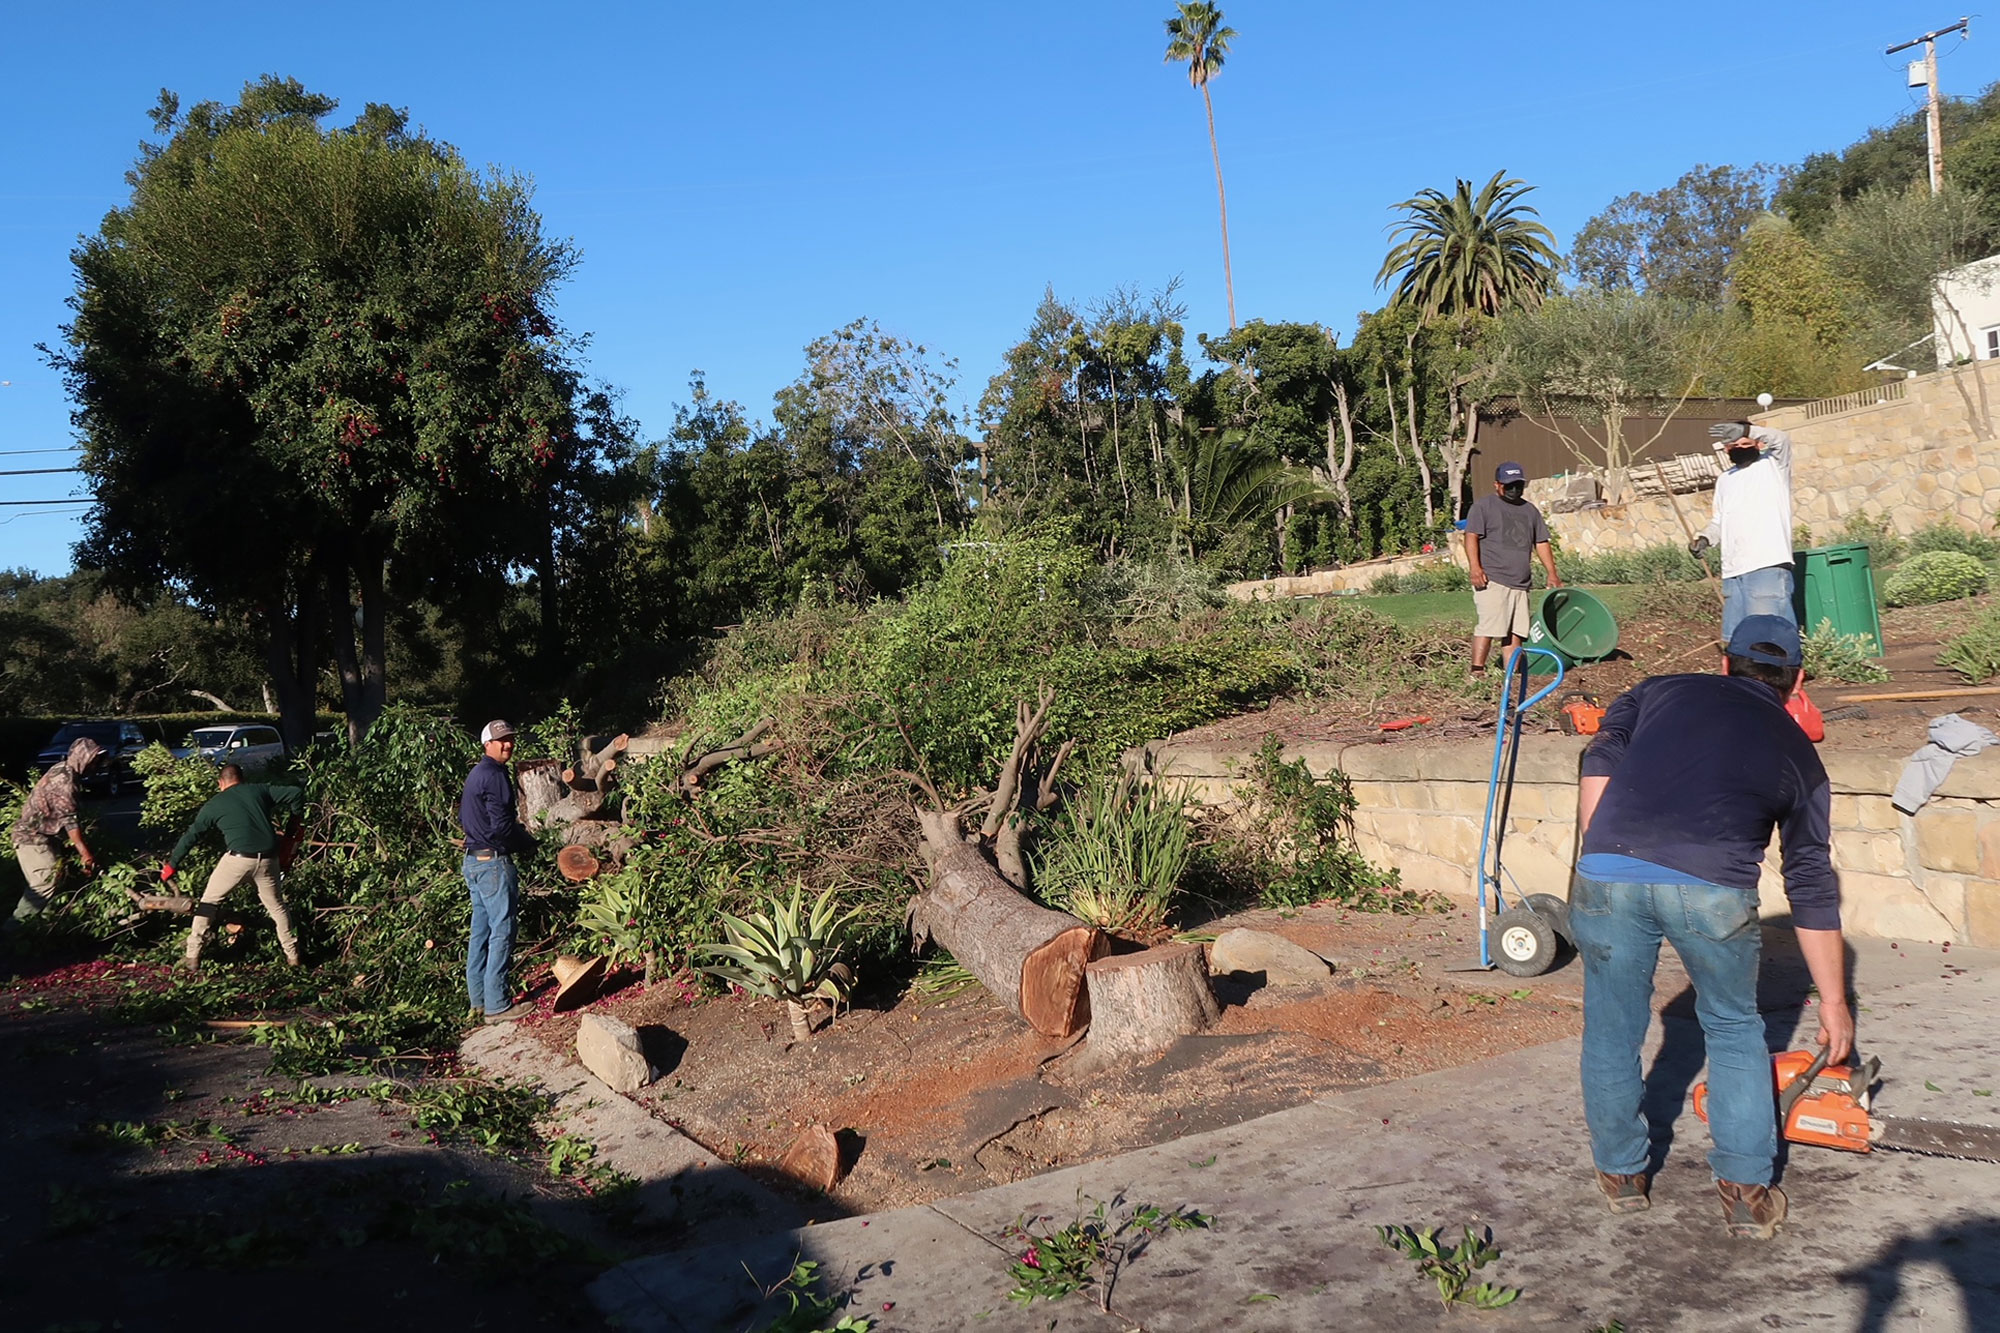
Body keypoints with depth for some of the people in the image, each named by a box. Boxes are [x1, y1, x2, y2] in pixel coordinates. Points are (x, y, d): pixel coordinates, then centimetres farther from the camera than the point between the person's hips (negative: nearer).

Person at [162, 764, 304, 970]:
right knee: (276, 905, 21)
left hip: (238, 858, -2)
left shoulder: (214, 804, 11)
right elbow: (296, 794, 8)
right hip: (267, 859, 2)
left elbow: (190, 836, 15)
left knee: (209, 902, 16)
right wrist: (292, 821, 23)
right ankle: (292, 954, 19)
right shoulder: (260, 790, 13)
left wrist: (171, 865, 25)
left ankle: (192, 956, 13)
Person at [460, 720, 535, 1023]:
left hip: (473, 860, 10)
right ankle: (497, 1006, -3)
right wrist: (530, 842, -4)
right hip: (494, 863, -10)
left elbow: (463, 817, 22)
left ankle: (478, 998, 21)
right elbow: (502, 826, -21)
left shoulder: (475, 773, 14)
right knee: (501, 932, -5)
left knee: (480, 930, 15)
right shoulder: (495, 776, -17)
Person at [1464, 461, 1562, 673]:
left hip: (1520, 583, 6)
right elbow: (1471, 537, -6)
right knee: (1488, 626, -15)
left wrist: (1552, 574, 15)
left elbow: (1541, 543, 24)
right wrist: (1475, 567, -19)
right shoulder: (1483, 505, 4)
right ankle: (1477, 671, -15)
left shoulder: (1530, 510, 23)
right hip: (1491, 580, -6)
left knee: (1516, 631, 3)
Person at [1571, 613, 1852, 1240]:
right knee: (1735, 1031, 25)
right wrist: (1833, 1003, 33)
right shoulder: (1796, 750, 25)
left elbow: (1601, 763, 9)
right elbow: (1813, 889, 27)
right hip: (1715, 890, 0)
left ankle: (1621, 1173, 36)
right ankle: (1746, 1191, 27)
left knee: (1612, 1033, 20)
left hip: (1609, 876, 1)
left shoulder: (1662, 690, 26)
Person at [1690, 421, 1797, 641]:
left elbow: (1781, 439, -16)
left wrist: (1745, 431, -33)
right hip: (1733, 572, 7)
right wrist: (1704, 537, 5)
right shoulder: (1724, 480, 22)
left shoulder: (1773, 464, 5)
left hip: (1768, 567, -6)